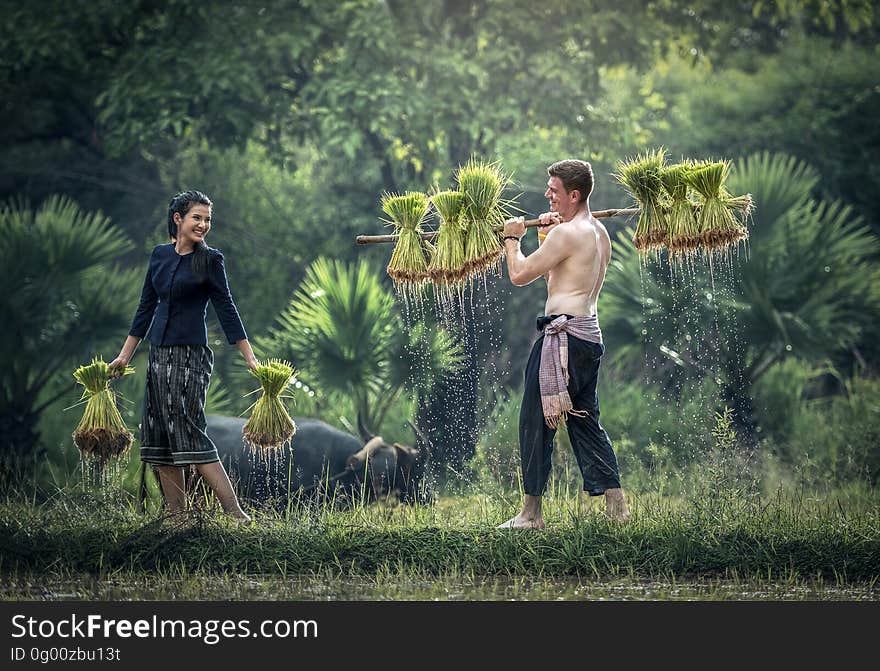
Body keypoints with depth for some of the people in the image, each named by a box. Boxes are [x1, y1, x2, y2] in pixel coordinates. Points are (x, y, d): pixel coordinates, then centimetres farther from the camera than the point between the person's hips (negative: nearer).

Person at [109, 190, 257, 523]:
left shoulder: (209, 260, -4)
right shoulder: (160, 255, 11)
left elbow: (226, 309, -4)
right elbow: (146, 307, 17)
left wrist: (250, 358, -8)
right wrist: (125, 354, 17)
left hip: (191, 355, -6)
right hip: (159, 354, 6)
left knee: (188, 431, -14)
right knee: (160, 433, 4)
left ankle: (235, 512, -17)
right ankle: (175, 514, 8)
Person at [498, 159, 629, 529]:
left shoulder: (567, 233, -15)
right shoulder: (600, 234, 15)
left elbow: (519, 275, -11)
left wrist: (512, 239, 5)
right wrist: (546, 237, 13)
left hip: (563, 335, -9)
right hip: (590, 335, 9)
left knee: (536, 421, -2)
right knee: (586, 421, 15)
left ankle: (531, 512, 0)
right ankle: (616, 504, 12)